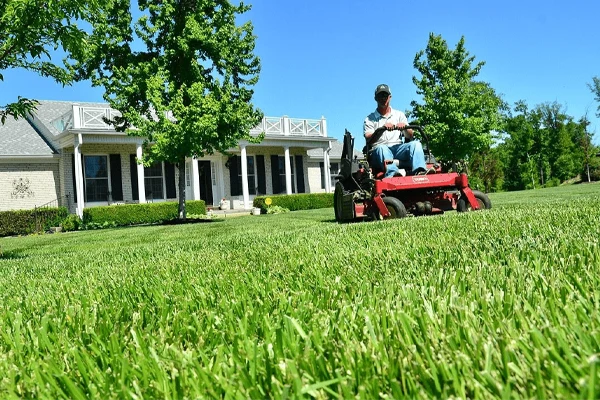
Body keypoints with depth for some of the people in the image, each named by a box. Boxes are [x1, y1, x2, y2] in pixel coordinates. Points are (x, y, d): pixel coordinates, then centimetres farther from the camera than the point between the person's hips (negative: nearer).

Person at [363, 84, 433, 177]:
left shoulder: (399, 114, 23)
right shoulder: (369, 119, 15)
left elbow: (410, 137, 13)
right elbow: (369, 140, -4)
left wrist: (405, 127, -9)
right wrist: (382, 129, -20)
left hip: (398, 148, 3)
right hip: (380, 151, -3)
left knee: (415, 143, -25)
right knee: (381, 148, -37)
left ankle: (419, 171, -50)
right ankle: (392, 173, -64)